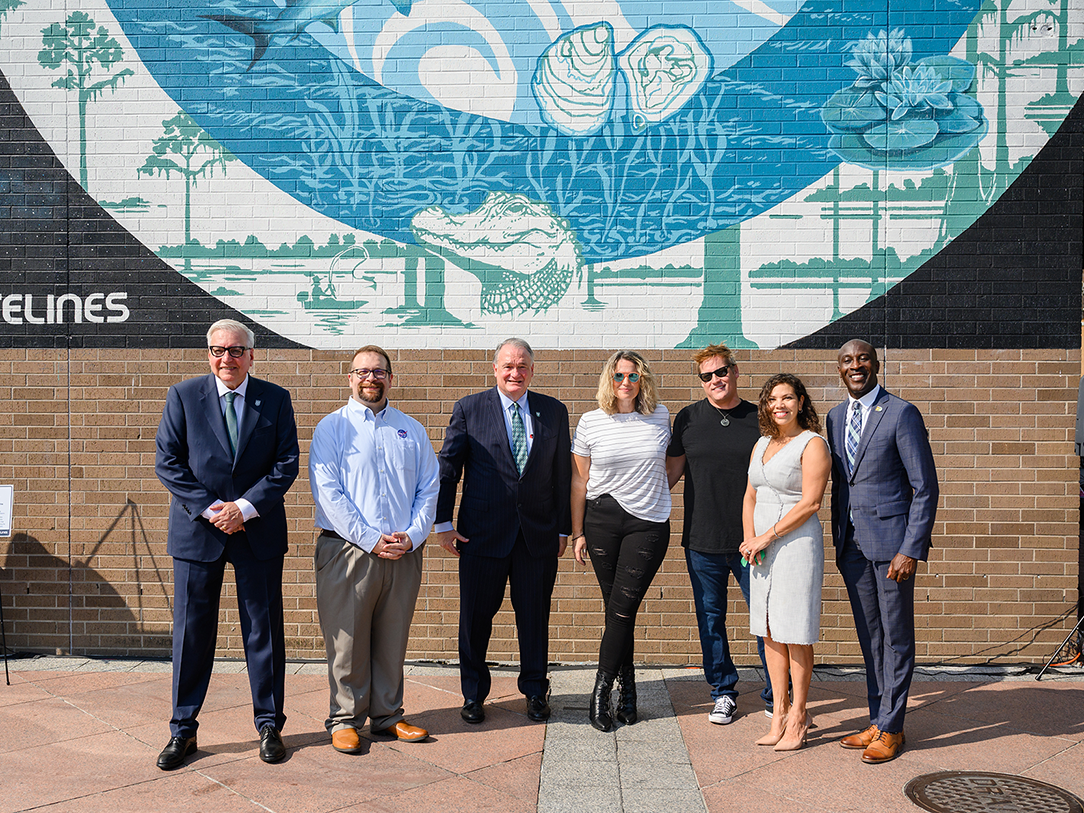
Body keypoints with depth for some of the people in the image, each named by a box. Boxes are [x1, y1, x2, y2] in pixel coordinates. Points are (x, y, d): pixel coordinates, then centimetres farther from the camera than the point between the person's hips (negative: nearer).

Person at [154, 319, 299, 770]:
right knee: (191, 631, 6)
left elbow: (286, 463, -2)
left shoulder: (276, 399, 2)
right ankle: (183, 730, 21)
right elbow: (167, 462, -3)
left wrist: (245, 507, -12)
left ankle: (269, 725, 21)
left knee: (264, 629, 7)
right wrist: (210, 508, -12)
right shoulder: (182, 396, 1)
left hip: (259, 530, 0)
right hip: (197, 530, 0)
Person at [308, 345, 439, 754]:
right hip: (347, 551, -3)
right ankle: (345, 719, 17)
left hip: (404, 553, 3)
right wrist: (371, 540, -14)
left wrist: (412, 535, -6)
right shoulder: (332, 427, 2)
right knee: (347, 640, 3)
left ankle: (387, 715, 24)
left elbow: (428, 489, 10)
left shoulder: (411, 429, 12)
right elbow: (327, 492, -8)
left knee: (393, 640, 11)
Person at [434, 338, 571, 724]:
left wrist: (562, 528, 5)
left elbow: (562, 474, 7)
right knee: (475, 615, 7)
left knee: (535, 615, 10)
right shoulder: (469, 408, 1)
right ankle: (473, 694, 26)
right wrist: (443, 523, -3)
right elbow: (447, 467, 2)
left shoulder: (554, 411, 6)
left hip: (538, 533, 2)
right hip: (482, 532, -1)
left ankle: (535, 692, 28)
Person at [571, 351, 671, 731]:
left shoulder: (660, 417, 4)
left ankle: (601, 691, 7)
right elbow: (579, 479, 3)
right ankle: (627, 689, 22)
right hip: (602, 519, 0)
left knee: (622, 608, -5)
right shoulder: (591, 422, 1)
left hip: (649, 524, 0)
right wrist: (577, 532, 1)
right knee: (617, 609, 5)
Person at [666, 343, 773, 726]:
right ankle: (723, 692, 26)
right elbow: (673, 469, 12)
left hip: (752, 540, -1)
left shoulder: (759, 419, 3)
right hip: (702, 539, 1)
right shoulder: (688, 418, 5)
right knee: (710, 618, 10)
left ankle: (776, 696, 18)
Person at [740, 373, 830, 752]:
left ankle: (798, 717, 10)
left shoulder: (812, 444, -7)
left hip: (797, 542, -7)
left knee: (795, 634, -1)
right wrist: (749, 538, 1)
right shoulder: (761, 444, 15)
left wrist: (767, 536, -13)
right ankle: (780, 712, 18)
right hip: (763, 548, 7)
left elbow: (809, 502, -14)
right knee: (770, 632, 9)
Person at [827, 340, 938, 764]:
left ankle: (891, 728, 16)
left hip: (891, 542, -6)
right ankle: (877, 721, 25)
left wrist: (911, 549, -16)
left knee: (896, 637, 5)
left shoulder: (901, 414, -9)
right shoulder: (835, 417, 11)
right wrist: (838, 540, 13)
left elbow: (925, 487, -11)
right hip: (852, 544, 6)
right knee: (869, 637, 14)